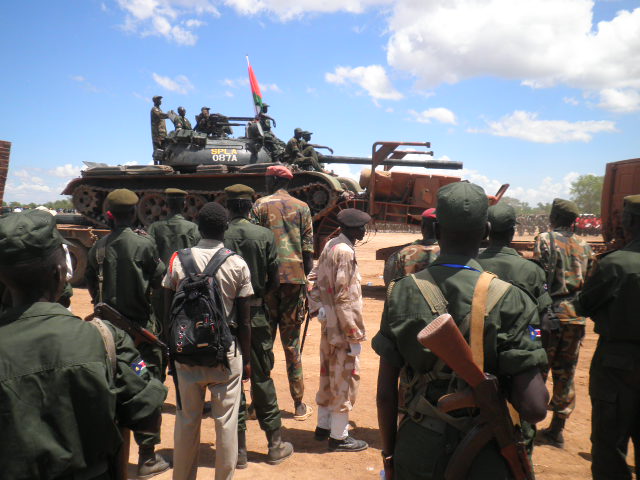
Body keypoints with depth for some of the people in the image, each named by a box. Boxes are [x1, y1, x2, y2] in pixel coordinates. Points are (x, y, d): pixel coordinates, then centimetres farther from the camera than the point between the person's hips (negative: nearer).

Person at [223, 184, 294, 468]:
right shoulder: (264, 235, -8)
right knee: (262, 378, 12)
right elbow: (274, 281, -5)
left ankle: (239, 449, 18)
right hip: (256, 314, 1)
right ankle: (275, 445, 21)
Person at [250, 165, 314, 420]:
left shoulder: (260, 205, 2)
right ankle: (299, 405, 11)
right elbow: (308, 248, 2)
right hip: (294, 277, 1)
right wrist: (306, 279, 9)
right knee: (291, 342, 7)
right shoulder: (302, 207, 7)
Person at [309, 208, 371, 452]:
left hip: (328, 324, 9)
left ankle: (323, 426, 32)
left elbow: (316, 281, 13)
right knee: (345, 379, 3)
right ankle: (338, 436, 14)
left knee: (329, 375, 19)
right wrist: (355, 335, -17)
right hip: (342, 327, -9)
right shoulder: (345, 252, -19)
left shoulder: (329, 245, 7)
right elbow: (344, 299, -21)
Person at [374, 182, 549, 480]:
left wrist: (389, 455, 10)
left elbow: (385, 392, -4)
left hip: (415, 455, 2)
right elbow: (534, 408, -19)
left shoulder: (401, 293, -9)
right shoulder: (507, 300, -16)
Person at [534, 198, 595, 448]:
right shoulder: (585, 246, 12)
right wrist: (580, 308, 18)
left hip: (550, 314, -5)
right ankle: (557, 429, 19)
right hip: (576, 317, 5)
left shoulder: (545, 239, -5)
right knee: (565, 373, 12)